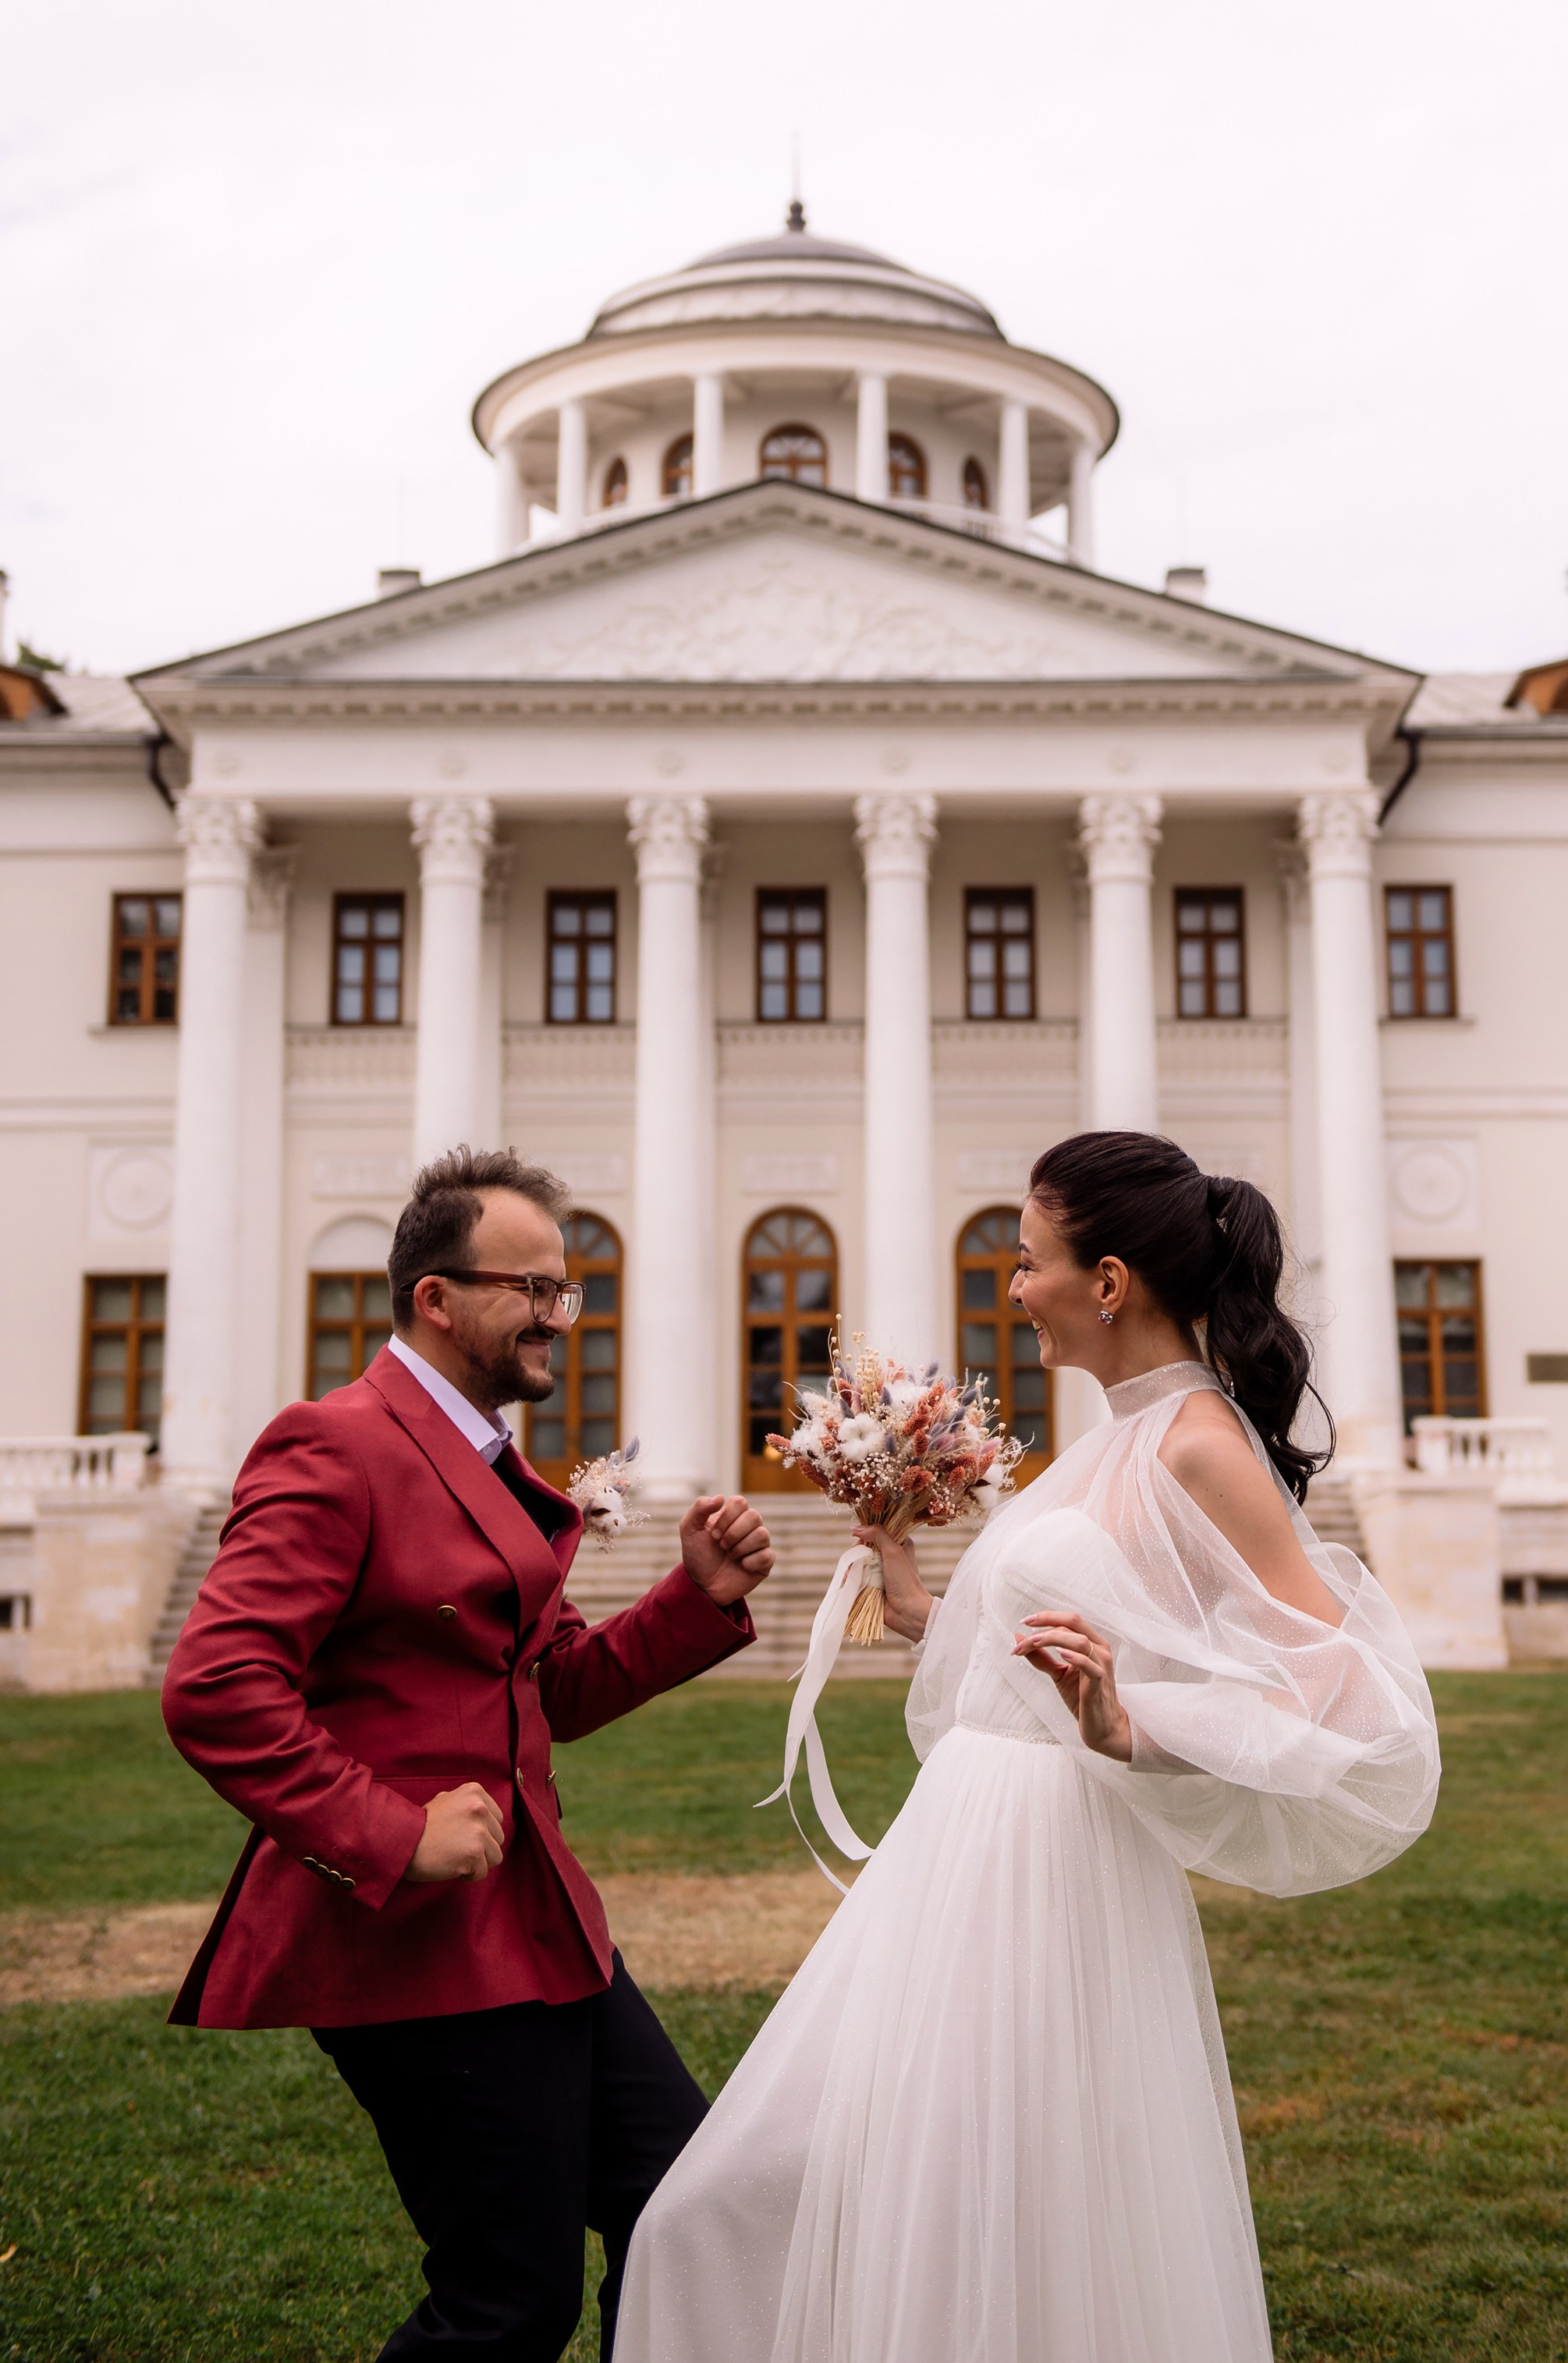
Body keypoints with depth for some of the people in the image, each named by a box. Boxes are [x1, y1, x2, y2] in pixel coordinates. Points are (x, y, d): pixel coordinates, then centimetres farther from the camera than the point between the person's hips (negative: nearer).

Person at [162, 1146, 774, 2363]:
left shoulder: (496, 1465, 17)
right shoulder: (337, 1446, -14)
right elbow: (214, 1688, -23)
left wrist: (701, 1596, 5)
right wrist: (391, 1838, -23)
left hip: (537, 1922, 10)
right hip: (422, 1946, -9)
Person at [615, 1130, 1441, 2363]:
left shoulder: (1202, 1448, -13)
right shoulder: (1117, 1442, 13)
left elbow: (1344, 1700, -18)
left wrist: (1130, 1730, -28)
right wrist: (922, 1610, 20)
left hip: (1058, 1893, -9)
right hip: (962, 1876, 9)